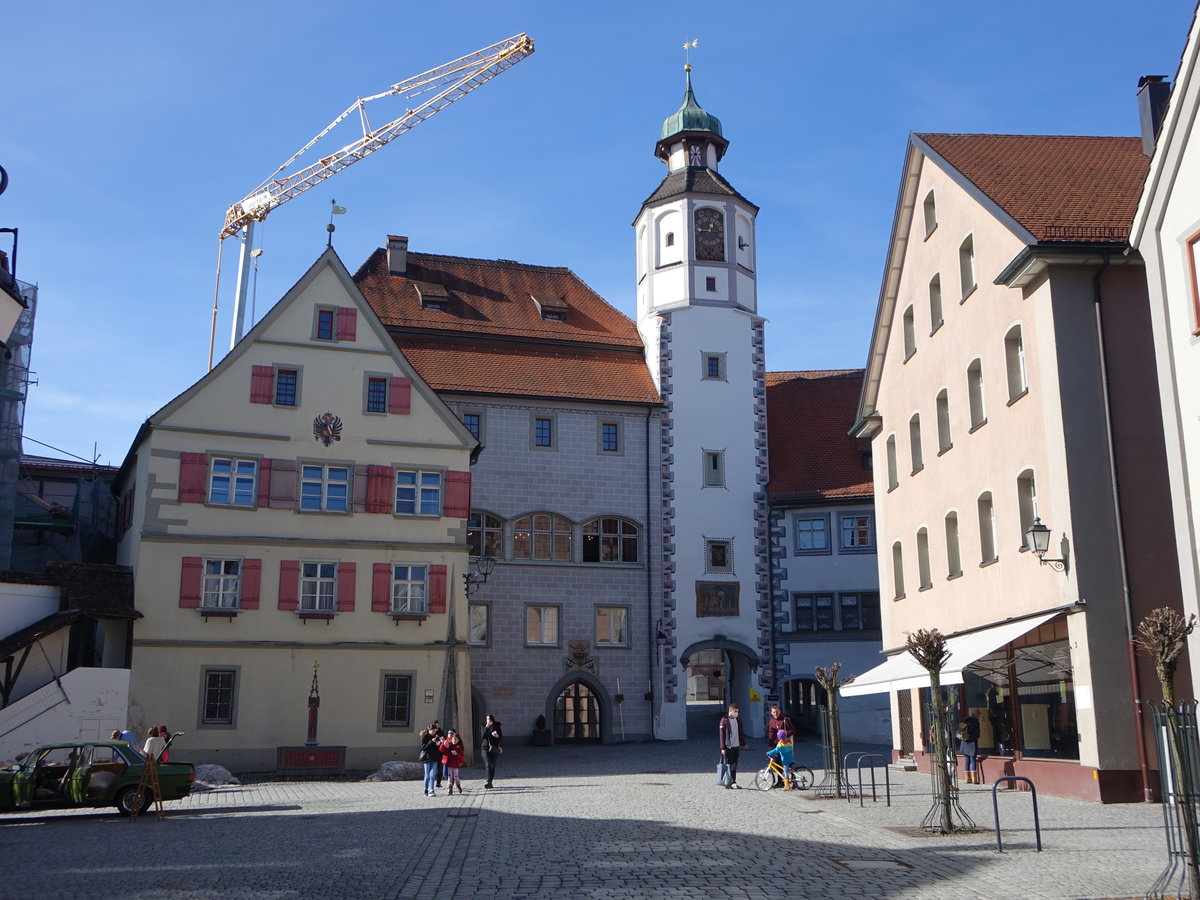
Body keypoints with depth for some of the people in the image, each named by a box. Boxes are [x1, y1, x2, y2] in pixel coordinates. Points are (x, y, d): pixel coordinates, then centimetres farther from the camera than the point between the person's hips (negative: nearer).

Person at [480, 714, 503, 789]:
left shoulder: (496, 727, 5)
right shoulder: (484, 727, 4)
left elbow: (501, 738, 7)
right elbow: (482, 736, -12)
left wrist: (498, 736, -14)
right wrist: (486, 727, -18)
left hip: (494, 748, 2)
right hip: (485, 748, -2)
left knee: (493, 766, 3)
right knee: (488, 764, -15)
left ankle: (490, 782, 11)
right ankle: (488, 781, -23)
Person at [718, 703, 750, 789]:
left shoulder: (737, 720, 13)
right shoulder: (724, 720, -9)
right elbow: (721, 734, -11)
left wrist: (743, 744, 20)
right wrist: (722, 748, -14)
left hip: (736, 746, 6)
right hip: (728, 747, -6)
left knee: (734, 765, 8)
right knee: (728, 765, -3)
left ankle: (733, 782, 13)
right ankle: (728, 782, 3)